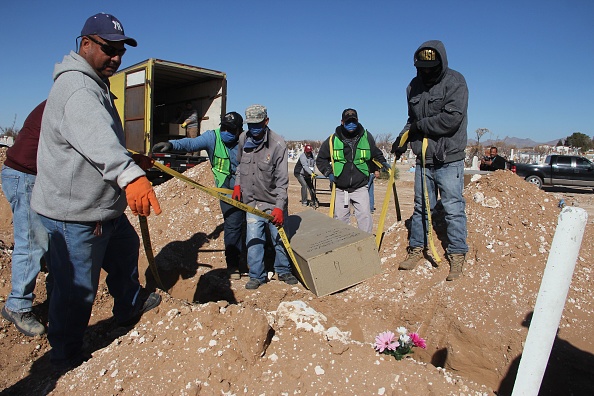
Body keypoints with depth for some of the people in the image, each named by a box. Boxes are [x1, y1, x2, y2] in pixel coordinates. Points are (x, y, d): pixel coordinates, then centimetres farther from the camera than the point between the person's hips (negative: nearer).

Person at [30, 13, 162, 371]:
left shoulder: (95, 85, 16)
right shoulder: (77, 88, -21)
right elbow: (97, 139, -43)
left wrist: (134, 160, 37)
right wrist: (129, 175, -58)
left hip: (104, 207, 11)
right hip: (75, 213, -11)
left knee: (126, 247, 27)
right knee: (77, 288, 1)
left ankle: (130, 307, 49)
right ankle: (67, 358, 23)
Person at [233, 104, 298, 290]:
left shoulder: (277, 144, -16)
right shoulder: (243, 139, 1)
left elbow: (282, 180, -17)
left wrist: (279, 207, -23)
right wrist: (238, 184, 9)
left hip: (273, 202, -3)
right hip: (251, 201, 4)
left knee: (279, 238, 8)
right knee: (253, 240, 2)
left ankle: (283, 271, 30)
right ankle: (257, 276, 19)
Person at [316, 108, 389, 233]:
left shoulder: (366, 137, 0)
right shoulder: (333, 140, -2)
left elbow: (376, 154, 18)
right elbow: (321, 159, 10)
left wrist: (382, 163, 1)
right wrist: (328, 172, -3)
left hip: (360, 187, -1)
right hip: (340, 189, 1)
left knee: (365, 216, -10)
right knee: (340, 218, 11)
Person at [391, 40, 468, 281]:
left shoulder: (455, 82, -8)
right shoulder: (414, 86, 10)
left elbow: (451, 118, -20)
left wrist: (420, 126, -11)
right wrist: (403, 138, 1)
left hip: (449, 159, -5)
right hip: (423, 158, 5)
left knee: (453, 209, -2)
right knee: (421, 206, 12)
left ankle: (457, 255, 11)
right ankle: (416, 248, 24)